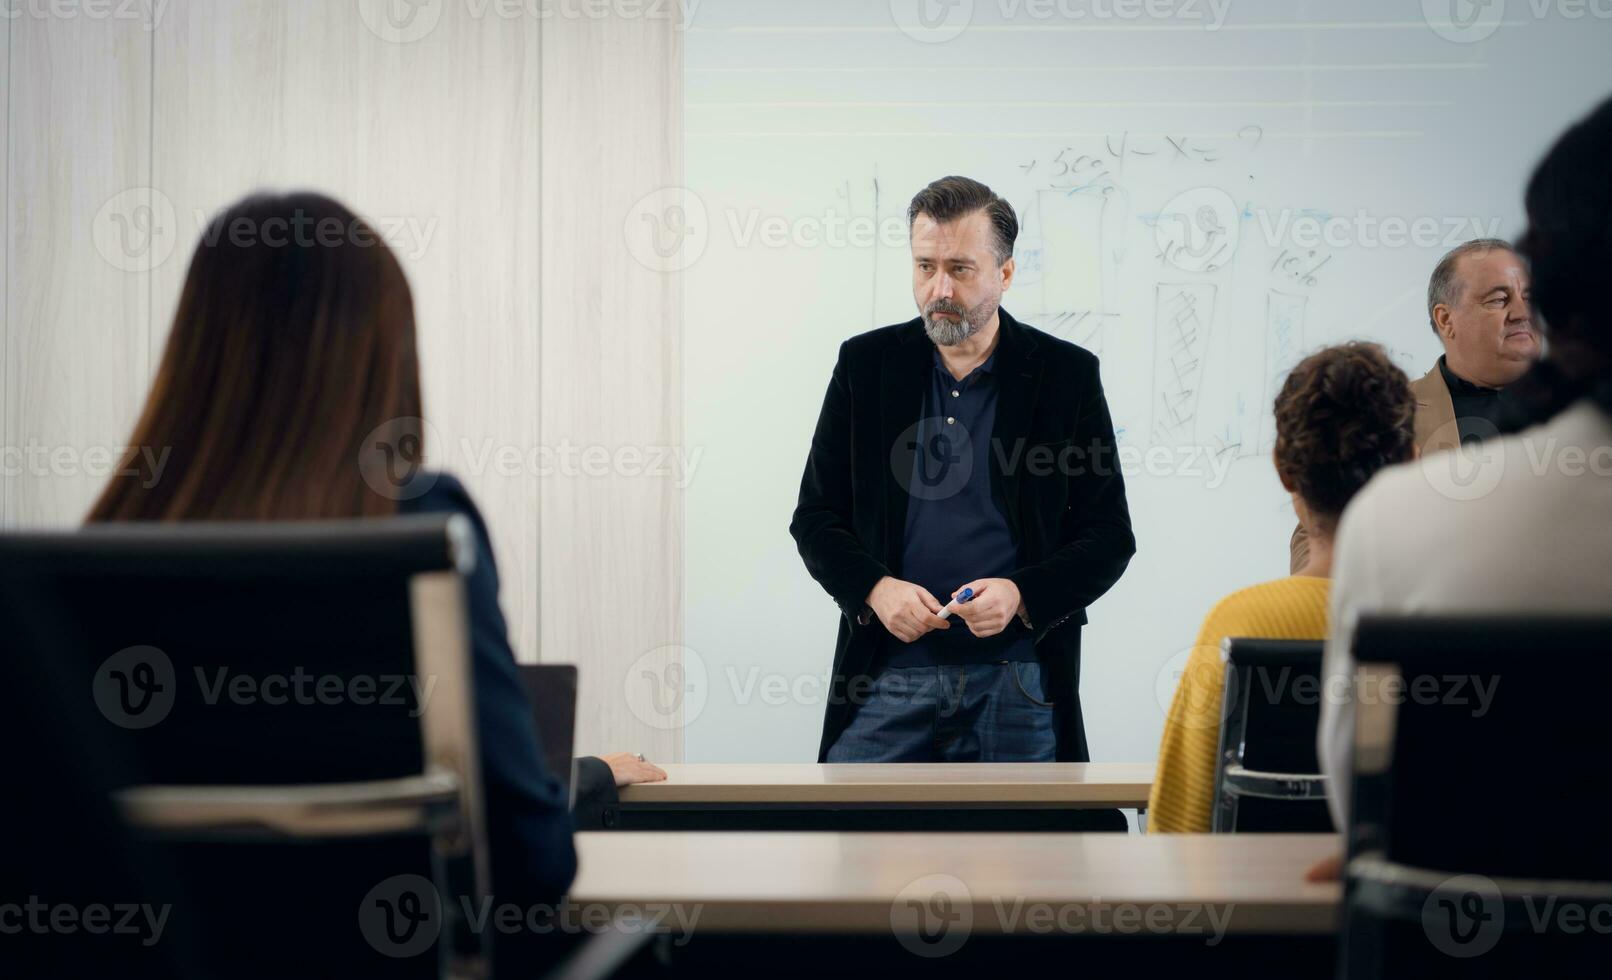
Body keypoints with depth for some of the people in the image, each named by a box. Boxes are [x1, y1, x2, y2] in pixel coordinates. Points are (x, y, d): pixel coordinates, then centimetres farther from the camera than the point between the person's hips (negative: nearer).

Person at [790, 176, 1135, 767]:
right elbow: (814, 518, 10)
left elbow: (1110, 536, 4)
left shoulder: (1067, 374, 3)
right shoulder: (866, 364, 7)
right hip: (886, 676, 1)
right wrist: (874, 588, -10)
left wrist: (1021, 595, -14)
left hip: (1019, 682, -1)